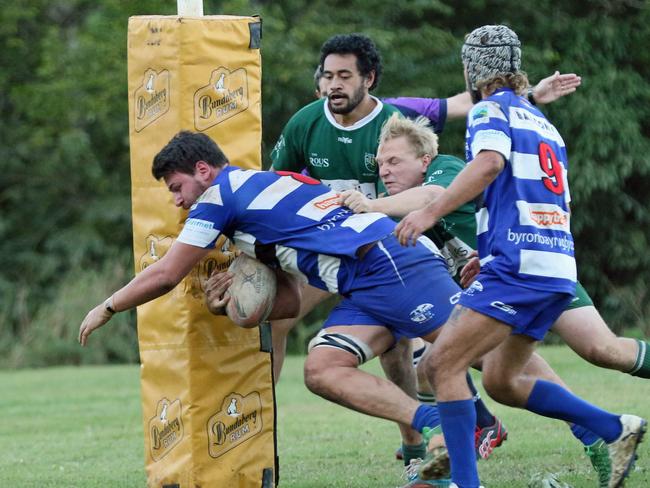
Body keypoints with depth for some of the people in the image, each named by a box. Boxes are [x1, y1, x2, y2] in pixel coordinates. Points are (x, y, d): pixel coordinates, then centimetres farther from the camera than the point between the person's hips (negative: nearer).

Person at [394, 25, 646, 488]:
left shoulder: (491, 110, 0)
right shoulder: (542, 121, 25)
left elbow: (489, 163, -22)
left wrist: (430, 212, -27)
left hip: (518, 266, -9)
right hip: (558, 265, 9)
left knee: (443, 363, -10)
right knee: (501, 381, 16)